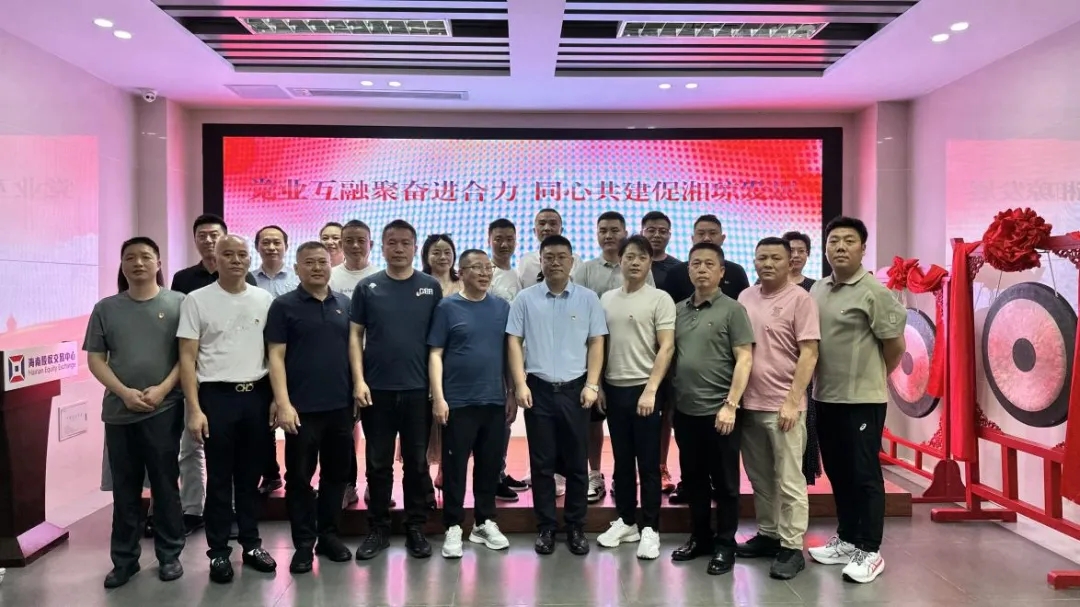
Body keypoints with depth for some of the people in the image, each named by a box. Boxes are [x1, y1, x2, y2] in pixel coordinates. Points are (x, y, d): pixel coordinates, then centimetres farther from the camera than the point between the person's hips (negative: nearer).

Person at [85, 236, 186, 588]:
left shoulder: (178, 303, 0)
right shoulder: (106, 308, 8)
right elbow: (95, 358, 6)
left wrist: (162, 389, -13)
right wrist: (124, 392, -8)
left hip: (164, 411, -2)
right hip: (119, 411, 3)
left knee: (166, 485, 5)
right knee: (124, 489, 10)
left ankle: (169, 555, 17)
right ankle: (124, 559, 22)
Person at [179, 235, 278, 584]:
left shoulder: (265, 300, 5)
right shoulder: (197, 300, -2)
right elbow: (187, 358, -4)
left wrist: (277, 398, 2)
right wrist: (194, 409, -10)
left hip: (257, 396, 3)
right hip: (217, 397, -2)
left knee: (250, 475, 13)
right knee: (219, 478, 7)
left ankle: (251, 543, 25)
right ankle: (219, 551, 19)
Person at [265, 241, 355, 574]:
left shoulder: (345, 304, 9)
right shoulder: (283, 306, -2)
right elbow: (275, 356, -6)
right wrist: (283, 403, -14)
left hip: (341, 405, 4)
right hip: (302, 407, -4)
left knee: (336, 474, 12)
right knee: (299, 477, 5)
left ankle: (328, 534, 26)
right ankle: (304, 543, 18)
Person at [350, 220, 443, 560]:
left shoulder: (431, 287, 3)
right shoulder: (367, 287, 3)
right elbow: (355, 336, 3)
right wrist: (359, 380, -6)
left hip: (418, 389, 0)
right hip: (377, 389, 0)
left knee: (417, 462, 9)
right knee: (378, 463, 9)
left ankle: (416, 528, 22)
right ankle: (378, 529, 22)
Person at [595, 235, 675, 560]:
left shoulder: (660, 299, -5)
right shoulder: (606, 299, 10)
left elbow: (666, 347, -10)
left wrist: (650, 390, -16)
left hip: (643, 389, -4)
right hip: (614, 388, 5)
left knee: (648, 463, 2)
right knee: (622, 461, 13)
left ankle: (649, 528, 13)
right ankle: (626, 521, 25)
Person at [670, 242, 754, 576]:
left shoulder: (732, 310, -4)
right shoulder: (678, 310, 10)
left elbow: (744, 360, -9)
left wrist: (730, 404, -16)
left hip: (718, 411, -5)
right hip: (685, 410, 5)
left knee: (724, 482, 7)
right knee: (693, 479, 15)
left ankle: (725, 544, 21)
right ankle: (700, 536, 30)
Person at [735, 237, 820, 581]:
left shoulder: (799, 298, -6)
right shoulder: (745, 297, 10)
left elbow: (809, 354, -10)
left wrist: (792, 401, -15)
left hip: (783, 405, -5)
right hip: (750, 403, 6)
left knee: (789, 481, 2)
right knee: (760, 478, 14)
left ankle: (792, 547, 12)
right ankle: (767, 535, 28)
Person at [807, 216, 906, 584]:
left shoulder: (874, 292, -11)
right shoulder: (817, 290, 9)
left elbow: (896, 346, -8)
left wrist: (870, 377, 4)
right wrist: (819, 381, 12)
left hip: (863, 399, -7)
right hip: (826, 397, 7)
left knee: (865, 475, 2)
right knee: (838, 474, 15)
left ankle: (870, 551, 13)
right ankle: (847, 540, 29)